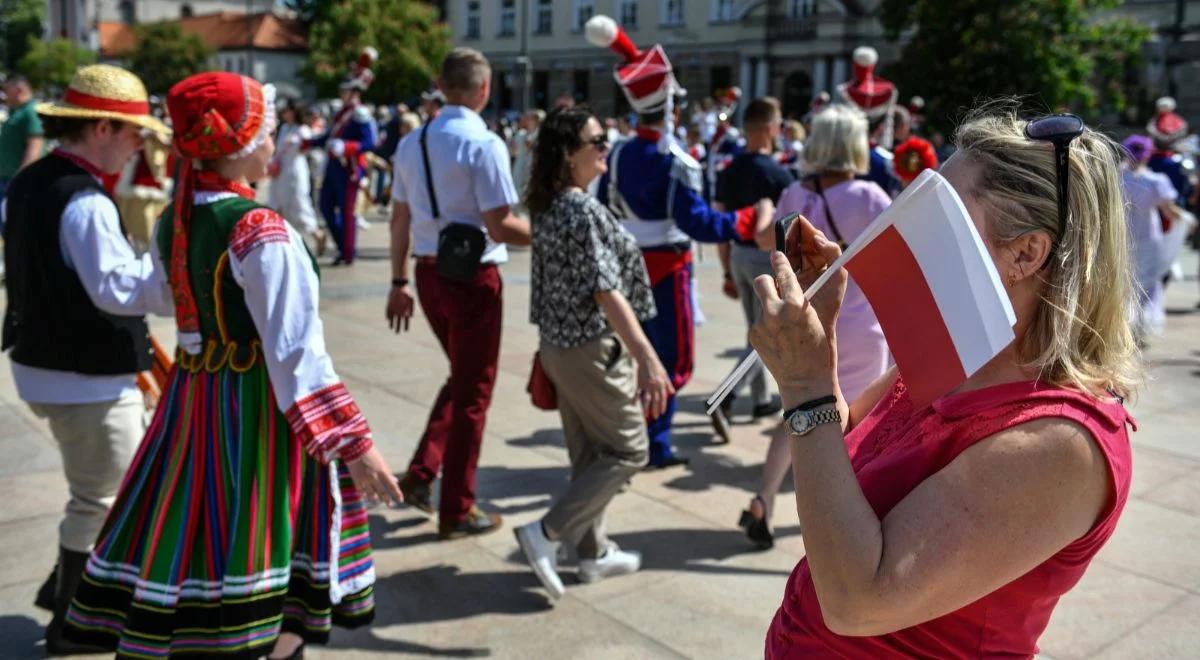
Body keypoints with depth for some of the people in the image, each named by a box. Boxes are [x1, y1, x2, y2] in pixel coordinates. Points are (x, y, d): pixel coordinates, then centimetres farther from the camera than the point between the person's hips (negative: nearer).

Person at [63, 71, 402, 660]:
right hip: (257, 403, -7)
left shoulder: (172, 220, 4)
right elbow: (296, 350, -22)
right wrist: (354, 445, -21)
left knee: (179, 545, 17)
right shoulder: (261, 231, -19)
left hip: (190, 396, 8)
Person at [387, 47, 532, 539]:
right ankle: (456, 511, 18)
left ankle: (421, 473, 18)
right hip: (474, 276, -7)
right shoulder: (484, 144, -15)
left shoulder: (412, 143, 6)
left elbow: (400, 219, 9)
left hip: (429, 273, 7)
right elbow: (500, 227, -19)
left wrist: (399, 281, 16)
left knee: (461, 377, 25)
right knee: (474, 391, 7)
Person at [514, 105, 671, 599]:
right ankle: (547, 534, 1)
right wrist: (648, 358, -28)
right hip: (592, 349, -9)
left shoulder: (548, 207, 7)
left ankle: (594, 552, 28)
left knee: (588, 452, 17)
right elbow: (606, 291, -26)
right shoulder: (584, 210, -20)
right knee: (627, 450, 4)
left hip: (558, 345, 9)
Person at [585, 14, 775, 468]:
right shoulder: (675, 160, -19)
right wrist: (749, 221, -20)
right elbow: (697, 223, -26)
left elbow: (601, 210, 10)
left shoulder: (619, 153, 3)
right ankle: (653, 446, 5)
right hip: (667, 269, -7)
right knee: (672, 363, 3)